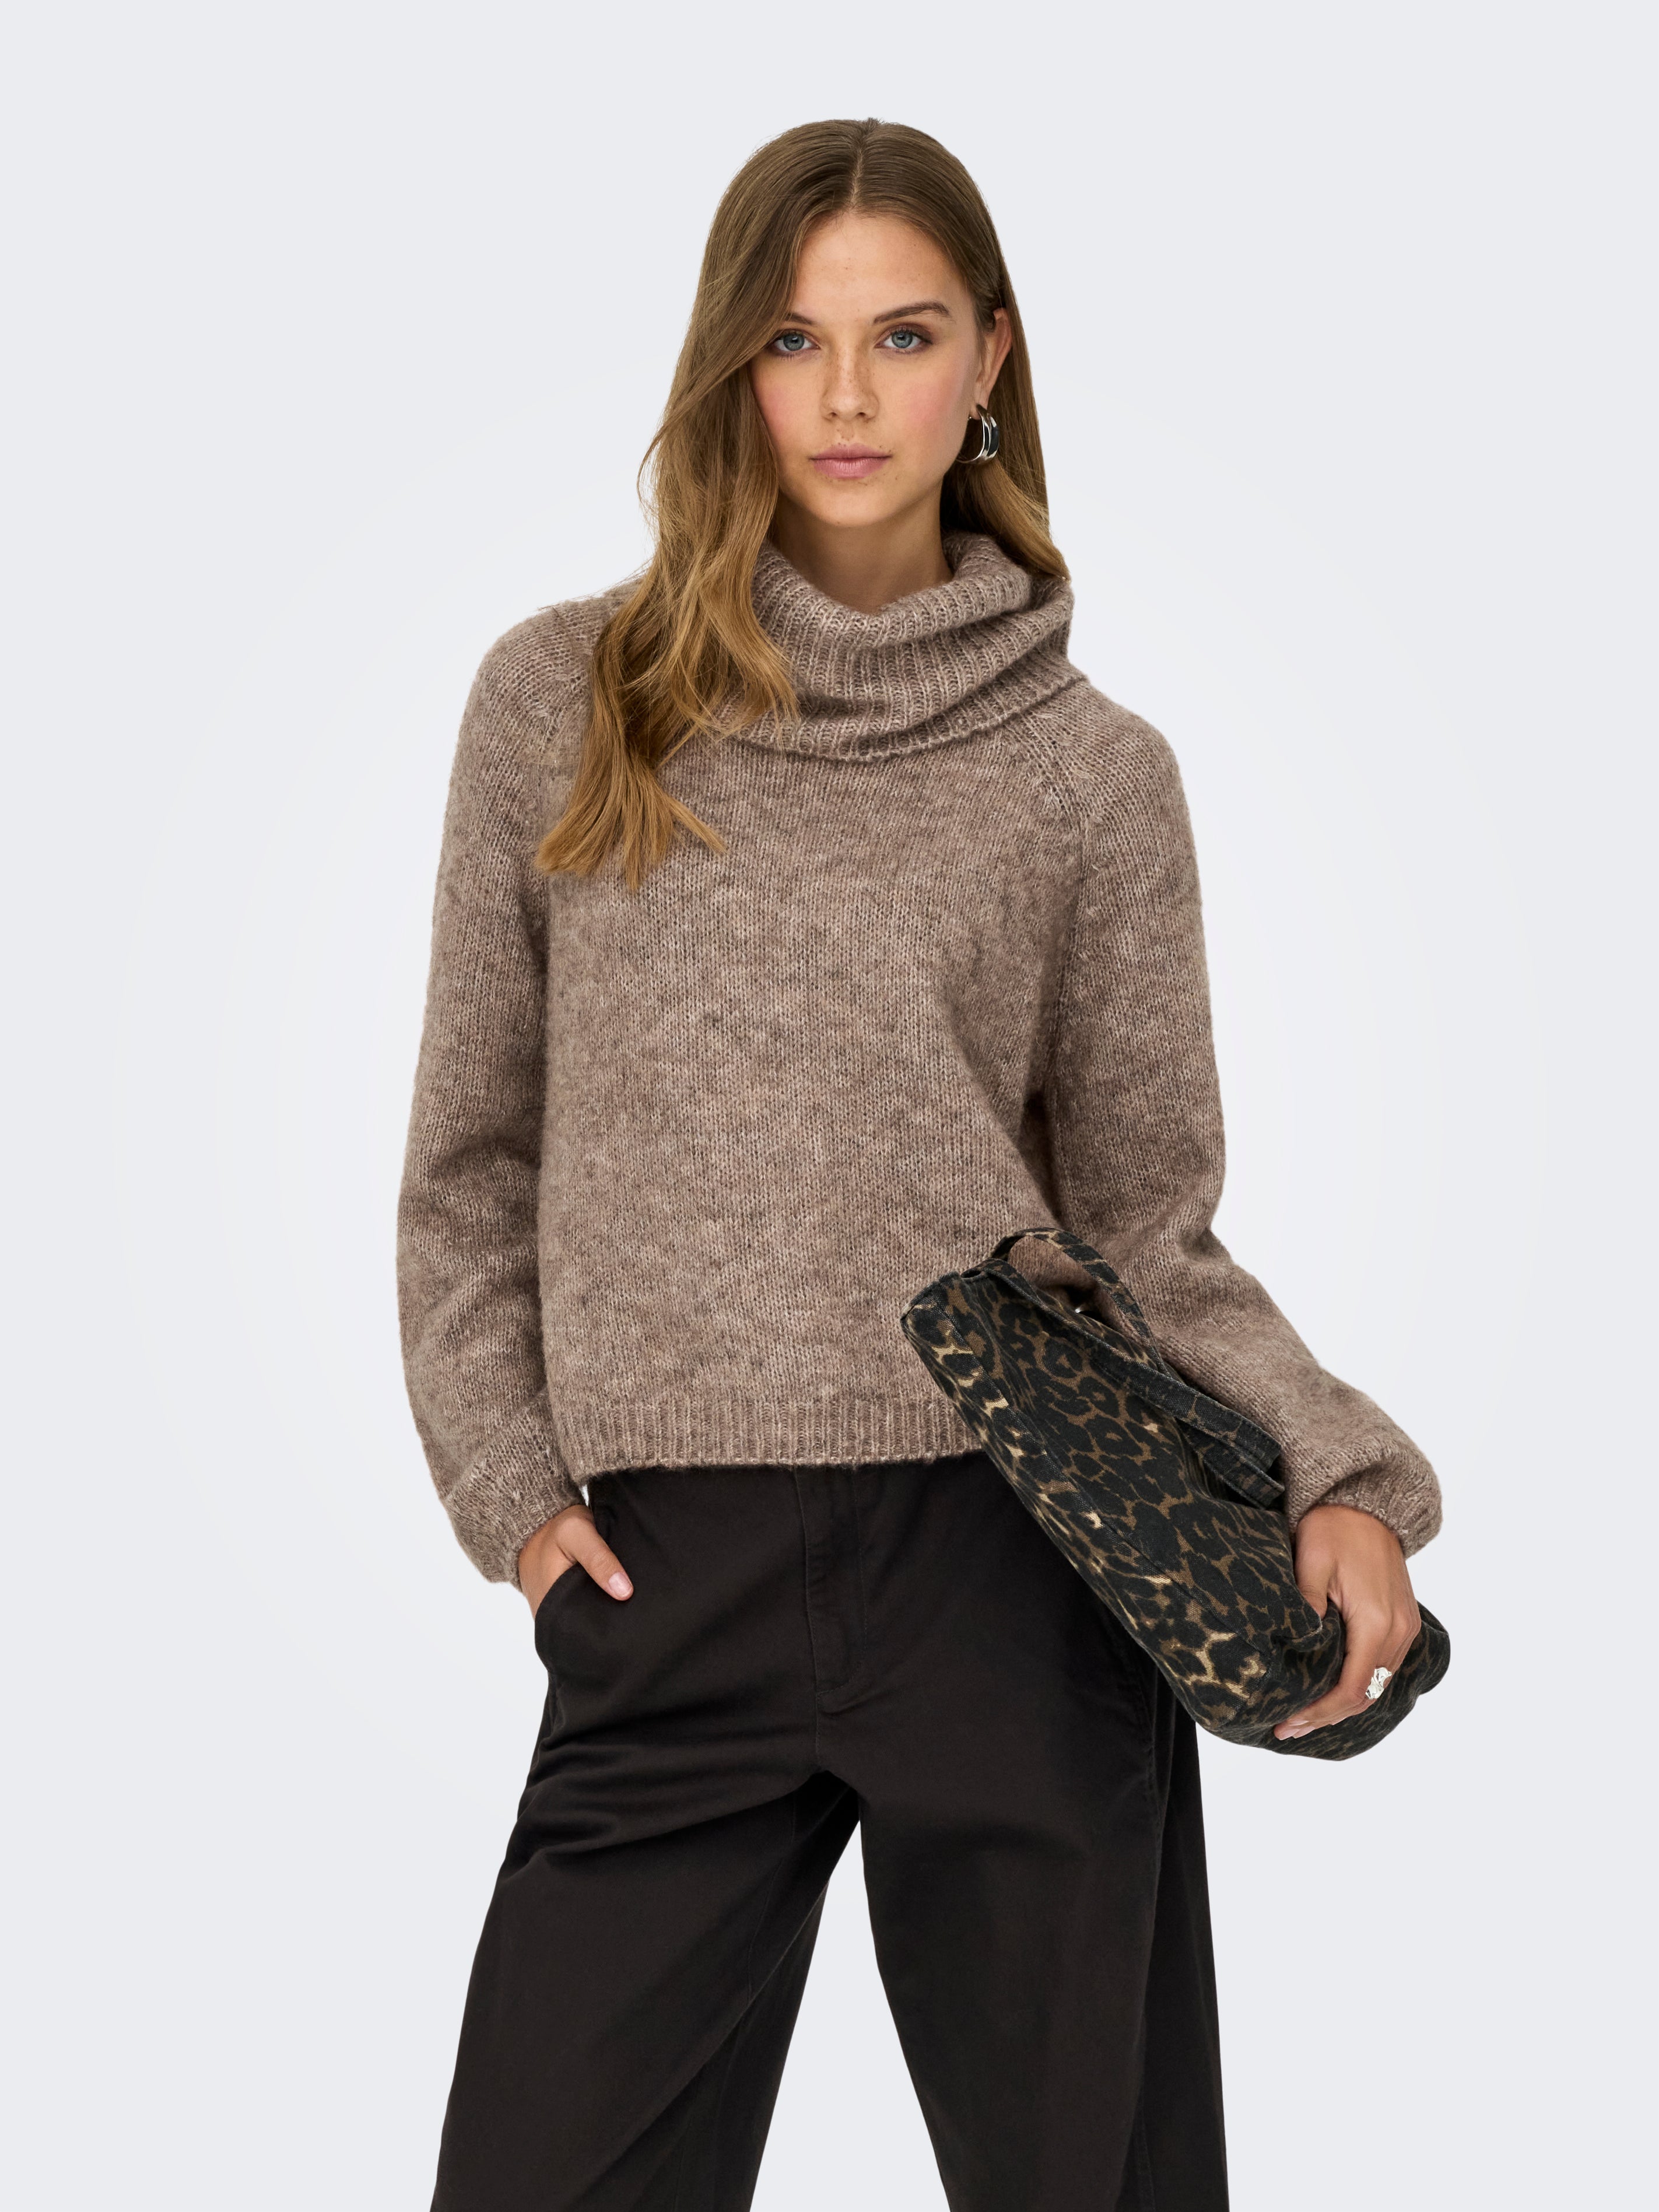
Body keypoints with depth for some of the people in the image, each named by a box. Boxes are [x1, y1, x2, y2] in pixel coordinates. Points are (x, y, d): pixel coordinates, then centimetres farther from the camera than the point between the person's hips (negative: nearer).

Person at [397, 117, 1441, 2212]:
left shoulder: (1090, 774, 4)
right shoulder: (563, 698, 5)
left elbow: (1146, 1230, 5)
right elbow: (472, 1155, 11)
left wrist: (1336, 1472, -11)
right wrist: (506, 1475, 1)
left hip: (1022, 1574, 0)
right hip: (672, 1589, 1)